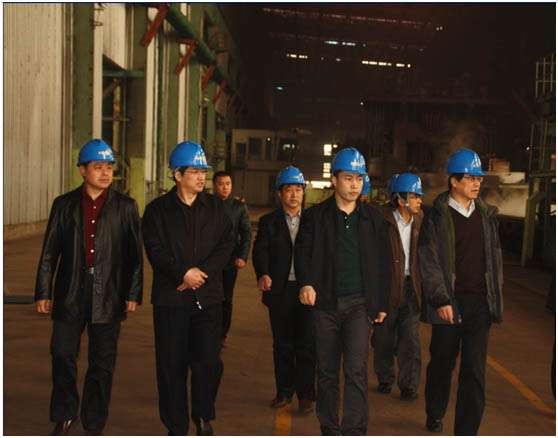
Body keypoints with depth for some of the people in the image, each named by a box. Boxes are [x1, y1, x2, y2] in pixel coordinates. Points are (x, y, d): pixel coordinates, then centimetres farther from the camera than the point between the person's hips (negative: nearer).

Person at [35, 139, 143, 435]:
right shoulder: (64, 205, 5)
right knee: (63, 356, 6)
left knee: (102, 364, 7)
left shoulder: (125, 207, 3)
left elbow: (135, 254, 2)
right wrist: (43, 293, 2)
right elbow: (49, 252, 6)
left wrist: (133, 293, -2)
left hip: (108, 296, -1)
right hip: (70, 294, 1)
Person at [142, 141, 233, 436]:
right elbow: (155, 250, -5)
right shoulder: (158, 209, 4)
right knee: (172, 365, 4)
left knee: (208, 360, -2)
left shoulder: (215, 208, 10)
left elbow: (225, 246, 1)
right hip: (170, 298, -1)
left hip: (208, 296, 1)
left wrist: (200, 273, -11)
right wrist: (183, 273, -16)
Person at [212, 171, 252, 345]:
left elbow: (246, 233, 6)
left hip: (230, 261, 1)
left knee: (226, 300, 5)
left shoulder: (239, 207, 7)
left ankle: (222, 335, 16)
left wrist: (243, 256, -5)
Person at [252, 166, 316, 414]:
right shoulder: (269, 222, 5)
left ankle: (305, 395, 9)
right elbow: (260, 251, -7)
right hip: (279, 291, 1)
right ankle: (284, 391, 23)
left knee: (306, 344, -1)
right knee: (282, 345, 11)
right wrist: (262, 274, -27)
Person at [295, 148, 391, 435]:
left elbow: (383, 263, 10)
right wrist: (305, 283, -18)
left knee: (356, 370, -12)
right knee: (326, 372, 9)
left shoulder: (373, 218, 6)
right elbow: (302, 253, 1)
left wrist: (382, 304, 9)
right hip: (325, 303, 1)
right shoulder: (315, 216, 3)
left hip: (360, 303, 0)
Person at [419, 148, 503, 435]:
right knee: (442, 362, 12)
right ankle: (435, 416, 33)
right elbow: (429, 261, -8)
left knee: (474, 369, 0)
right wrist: (440, 300, -14)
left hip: (480, 302, 3)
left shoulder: (486, 215, 10)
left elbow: (495, 258, 14)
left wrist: (495, 298, 10)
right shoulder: (437, 216, -4)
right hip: (449, 303, -3)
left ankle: (467, 429, 6)